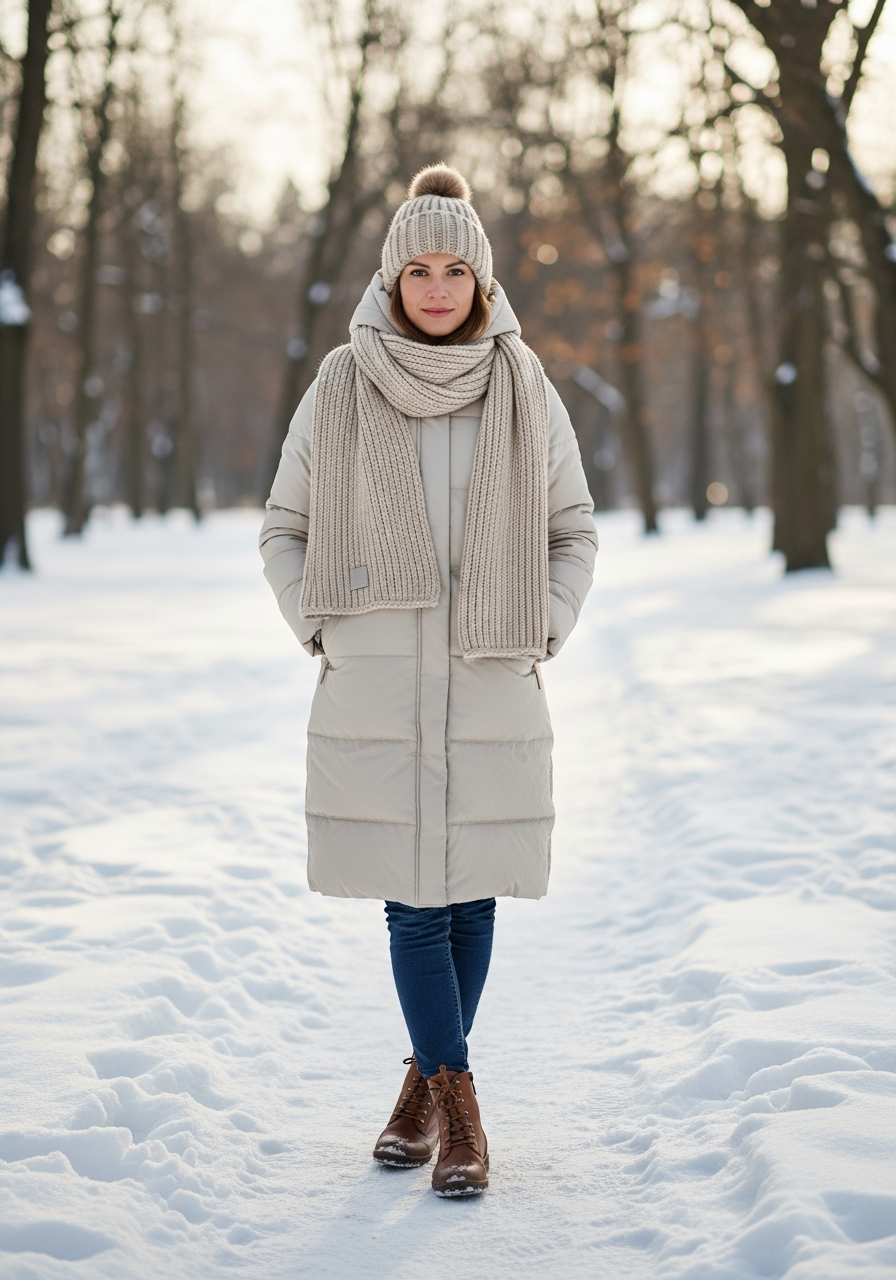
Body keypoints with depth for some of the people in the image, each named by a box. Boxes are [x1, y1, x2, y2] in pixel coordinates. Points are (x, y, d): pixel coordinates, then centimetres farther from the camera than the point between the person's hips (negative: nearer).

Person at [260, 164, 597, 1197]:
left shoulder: (527, 392, 3)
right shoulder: (339, 390, 1)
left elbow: (572, 532, 12)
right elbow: (283, 532, 8)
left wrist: (542, 634, 1)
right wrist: (324, 633, -2)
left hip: (492, 691, 1)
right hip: (375, 694, -1)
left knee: (470, 898, 6)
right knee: (414, 904, -2)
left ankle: (430, 1082, 23)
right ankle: (456, 1104, 5)